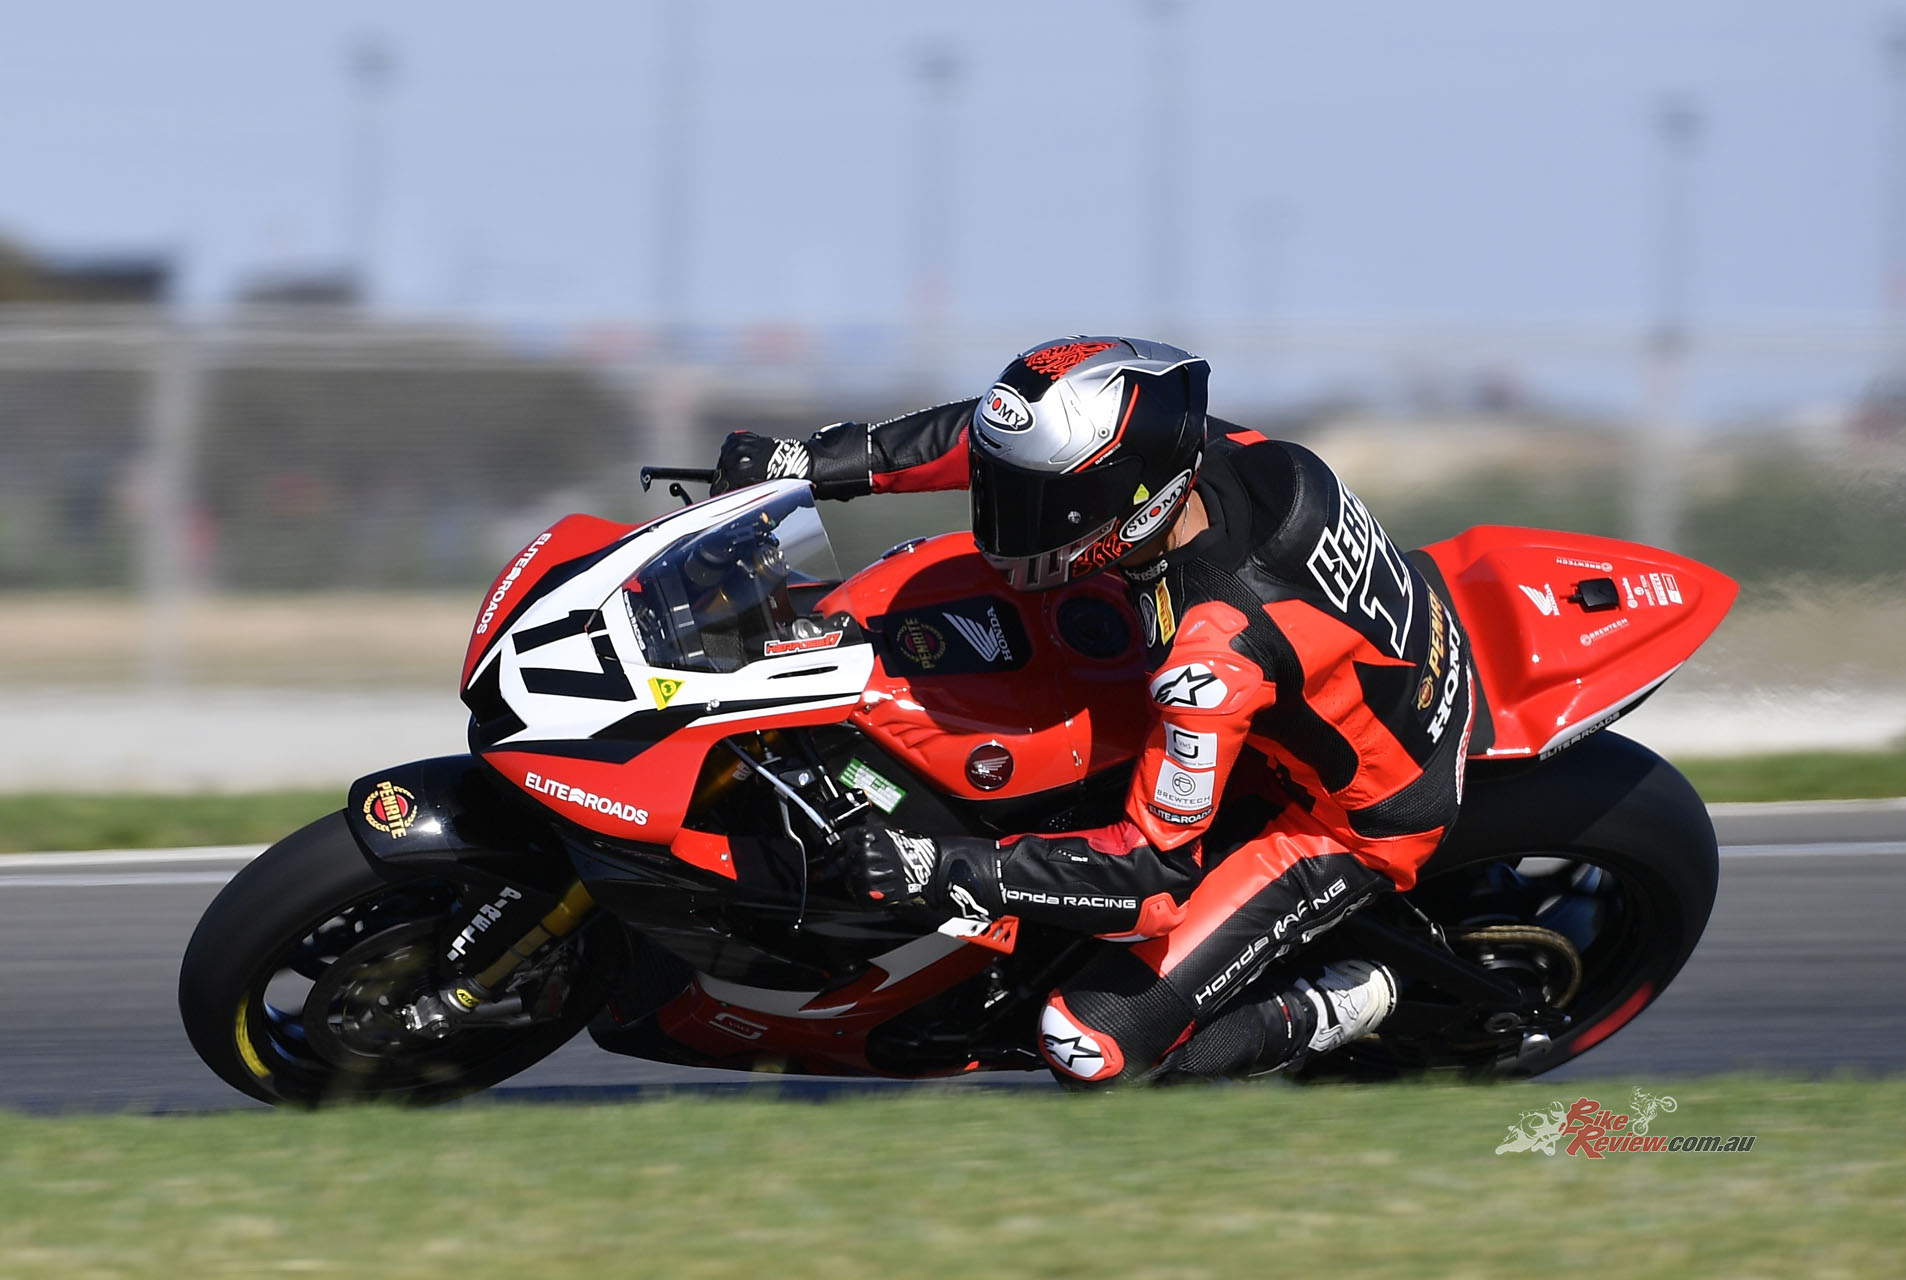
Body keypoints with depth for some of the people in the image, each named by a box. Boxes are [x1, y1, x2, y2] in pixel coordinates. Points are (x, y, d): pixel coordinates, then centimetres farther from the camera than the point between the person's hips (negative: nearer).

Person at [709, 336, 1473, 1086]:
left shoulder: (1214, 652, -40)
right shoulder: (1196, 449, -20)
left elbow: (1156, 871, -33)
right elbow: (998, 436, -2)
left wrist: (945, 870, -34)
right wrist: (807, 463, -4)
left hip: (1360, 827, -8)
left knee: (1091, 1044, -12)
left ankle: (1335, 1011, 5)